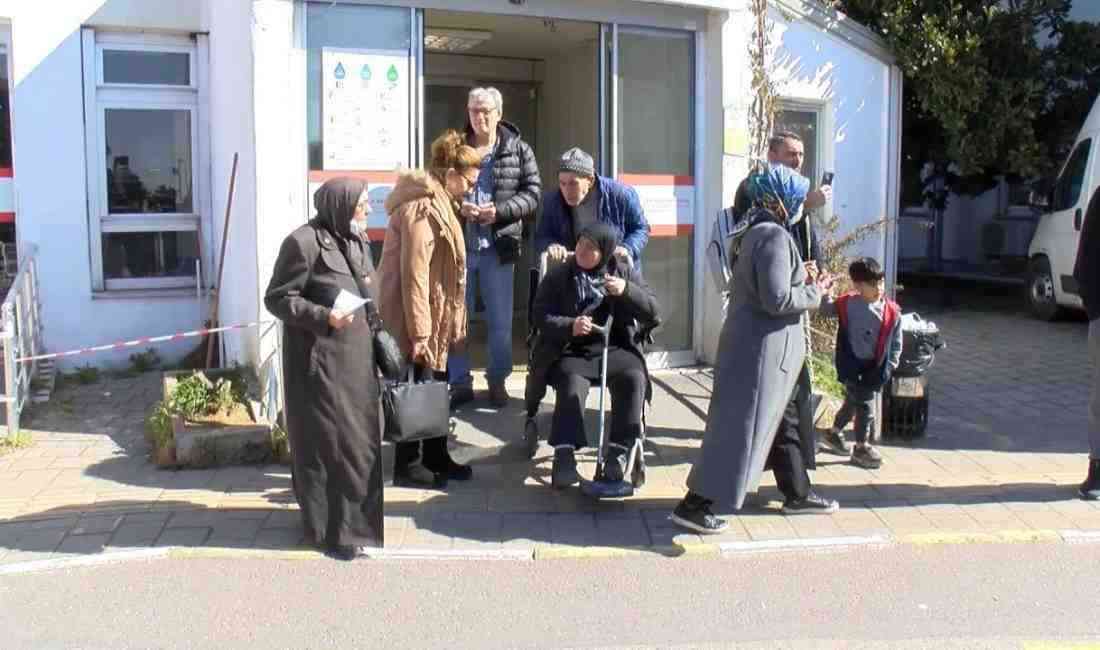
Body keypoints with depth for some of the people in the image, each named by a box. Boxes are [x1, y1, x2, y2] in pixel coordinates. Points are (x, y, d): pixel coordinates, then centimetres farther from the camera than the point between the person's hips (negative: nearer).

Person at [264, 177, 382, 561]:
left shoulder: (356, 240, 9)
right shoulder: (304, 243, -15)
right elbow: (277, 298, -13)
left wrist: (375, 339, 15)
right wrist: (324, 317, -25)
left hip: (355, 355, 8)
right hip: (318, 359, -8)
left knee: (359, 436, 13)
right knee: (328, 440, -2)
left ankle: (355, 517, 28)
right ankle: (332, 528, 10)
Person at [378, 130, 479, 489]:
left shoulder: (437, 203, 14)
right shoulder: (422, 208, -19)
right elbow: (414, 274, -24)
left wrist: (451, 324, 19)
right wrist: (418, 331, -24)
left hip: (434, 317, 10)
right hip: (417, 317, -10)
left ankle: (436, 458, 27)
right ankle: (408, 465, 12)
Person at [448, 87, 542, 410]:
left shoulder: (519, 150, 1)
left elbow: (533, 192, -1)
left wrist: (500, 210, -16)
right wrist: (456, 205, -12)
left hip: (498, 247, -1)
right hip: (458, 245, 1)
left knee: (500, 321, 9)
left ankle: (497, 380, 25)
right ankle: (460, 382, 19)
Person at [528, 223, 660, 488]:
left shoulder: (625, 273, 10)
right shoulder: (558, 276, 6)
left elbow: (652, 311, 2)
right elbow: (541, 316, -2)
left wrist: (627, 291, -16)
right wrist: (569, 326, -22)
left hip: (614, 349, 1)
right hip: (571, 350, -1)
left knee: (634, 379, -29)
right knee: (572, 386, -33)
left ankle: (618, 451, -20)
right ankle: (564, 455, -25)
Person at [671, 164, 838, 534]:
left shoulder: (757, 232, 11)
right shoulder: (774, 236, -19)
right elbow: (777, 299, -25)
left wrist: (802, 279, 13)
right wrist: (815, 293, -10)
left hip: (754, 344, 11)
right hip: (763, 349, -11)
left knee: (784, 420, 21)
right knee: (741, 428, -7)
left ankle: (797, 494, 34)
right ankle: (694, 505, -3)